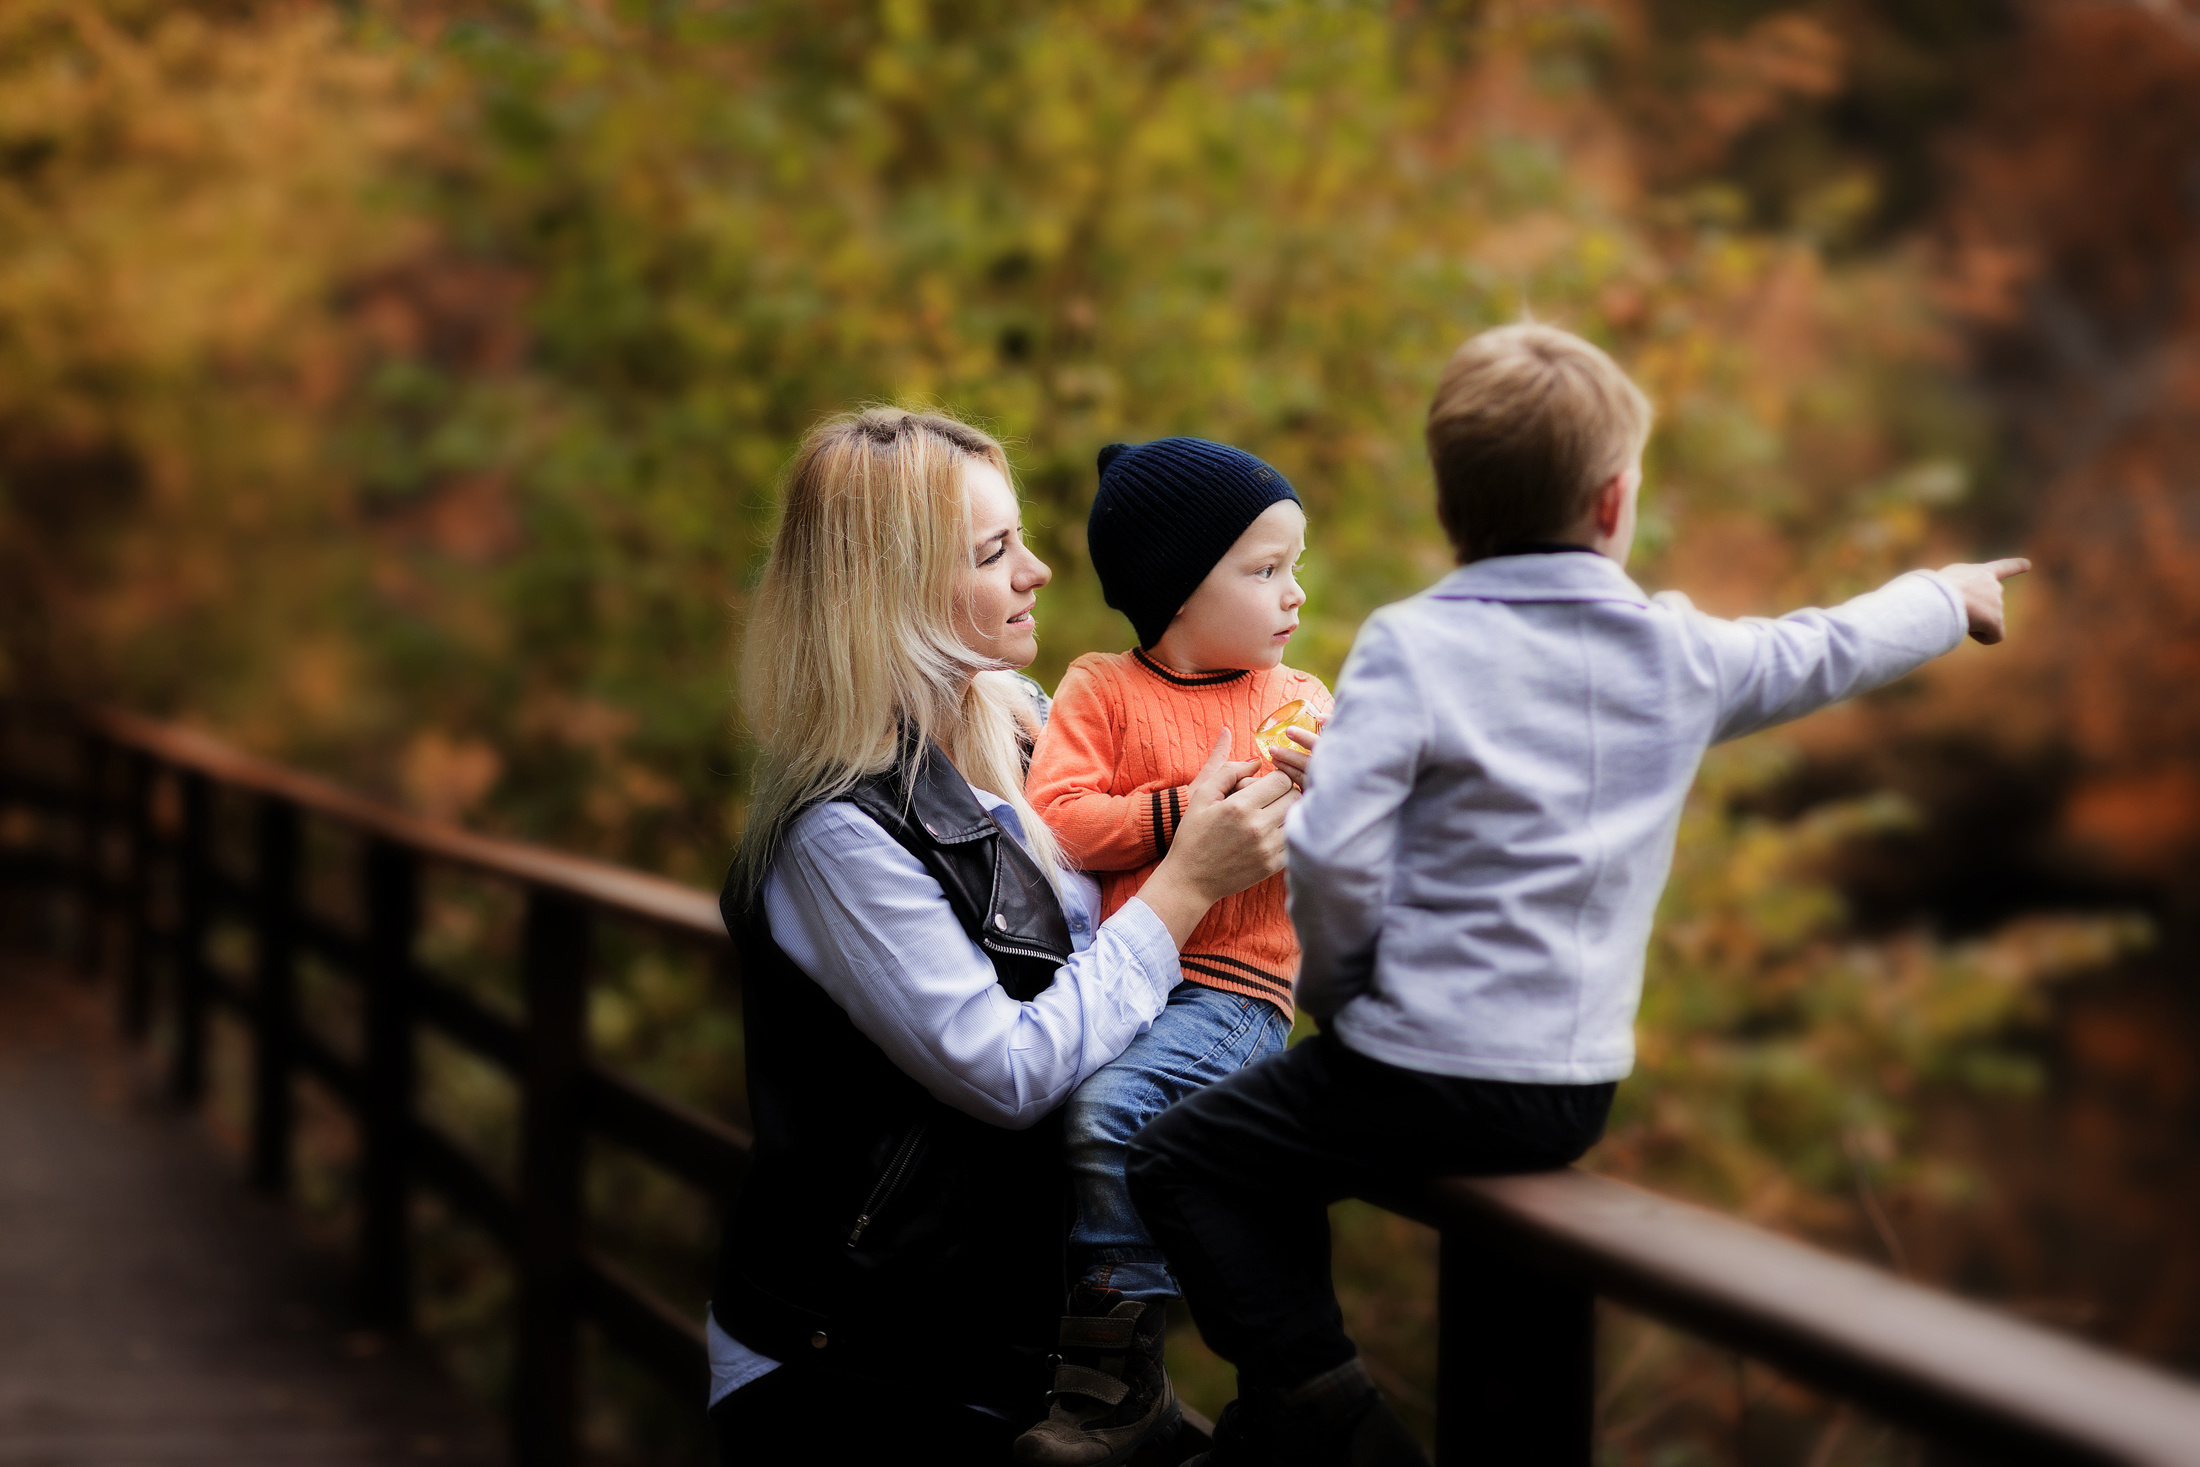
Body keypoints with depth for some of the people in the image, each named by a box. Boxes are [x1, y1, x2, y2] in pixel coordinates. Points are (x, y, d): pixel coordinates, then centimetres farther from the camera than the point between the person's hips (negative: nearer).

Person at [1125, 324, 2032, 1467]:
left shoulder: (1413, 646, -11)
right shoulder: (1682, 654, 3)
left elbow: (1330, 852, -20)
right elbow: (1828, 651, 22)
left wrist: (1336, 987, -1)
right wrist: (1949, 597, 43)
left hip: (1425, 1081, -6)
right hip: (1577, 1093, 6)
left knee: (1178, 1161, 7)